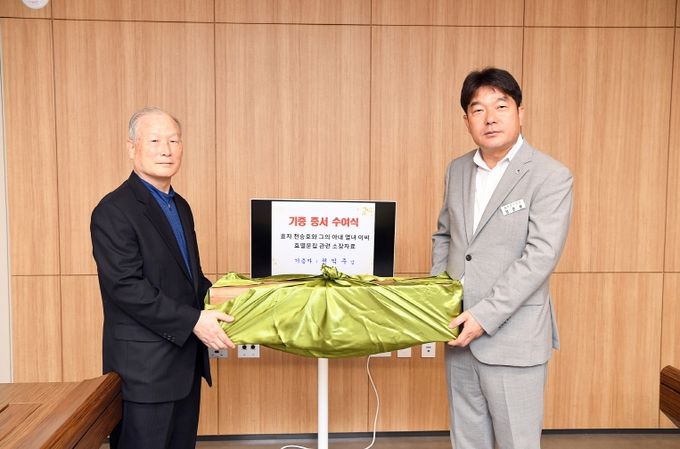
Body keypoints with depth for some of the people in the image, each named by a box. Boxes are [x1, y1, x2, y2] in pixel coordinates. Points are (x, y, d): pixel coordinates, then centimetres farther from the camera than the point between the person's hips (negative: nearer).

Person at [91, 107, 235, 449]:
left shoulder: (180, 206, 13)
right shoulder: (114, 211, -14)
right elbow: (126, 287, -22)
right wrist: (193, 321, -23)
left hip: (186, 359, 8)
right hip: (144, 366, -8)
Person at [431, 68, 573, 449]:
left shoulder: (552, 176, -11)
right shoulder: (457, 170, 8)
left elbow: (540, 257, -18)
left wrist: (485, 316, -21)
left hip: (512, 336, -5)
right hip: (460, 331, 6)